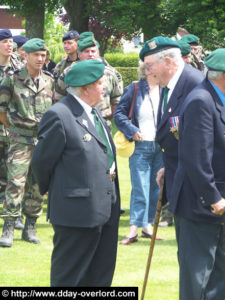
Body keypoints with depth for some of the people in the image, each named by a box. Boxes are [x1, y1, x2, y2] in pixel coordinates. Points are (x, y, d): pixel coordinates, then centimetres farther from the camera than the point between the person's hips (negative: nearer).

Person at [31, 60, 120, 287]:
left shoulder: (93, 112, 13)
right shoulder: (59, 116, -17)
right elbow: (41, 161, -10)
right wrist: (51, 190, 4)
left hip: (105, 209, 9)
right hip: (78, 211, -9)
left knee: (100, 276, 16)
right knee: (68, 277, 1)